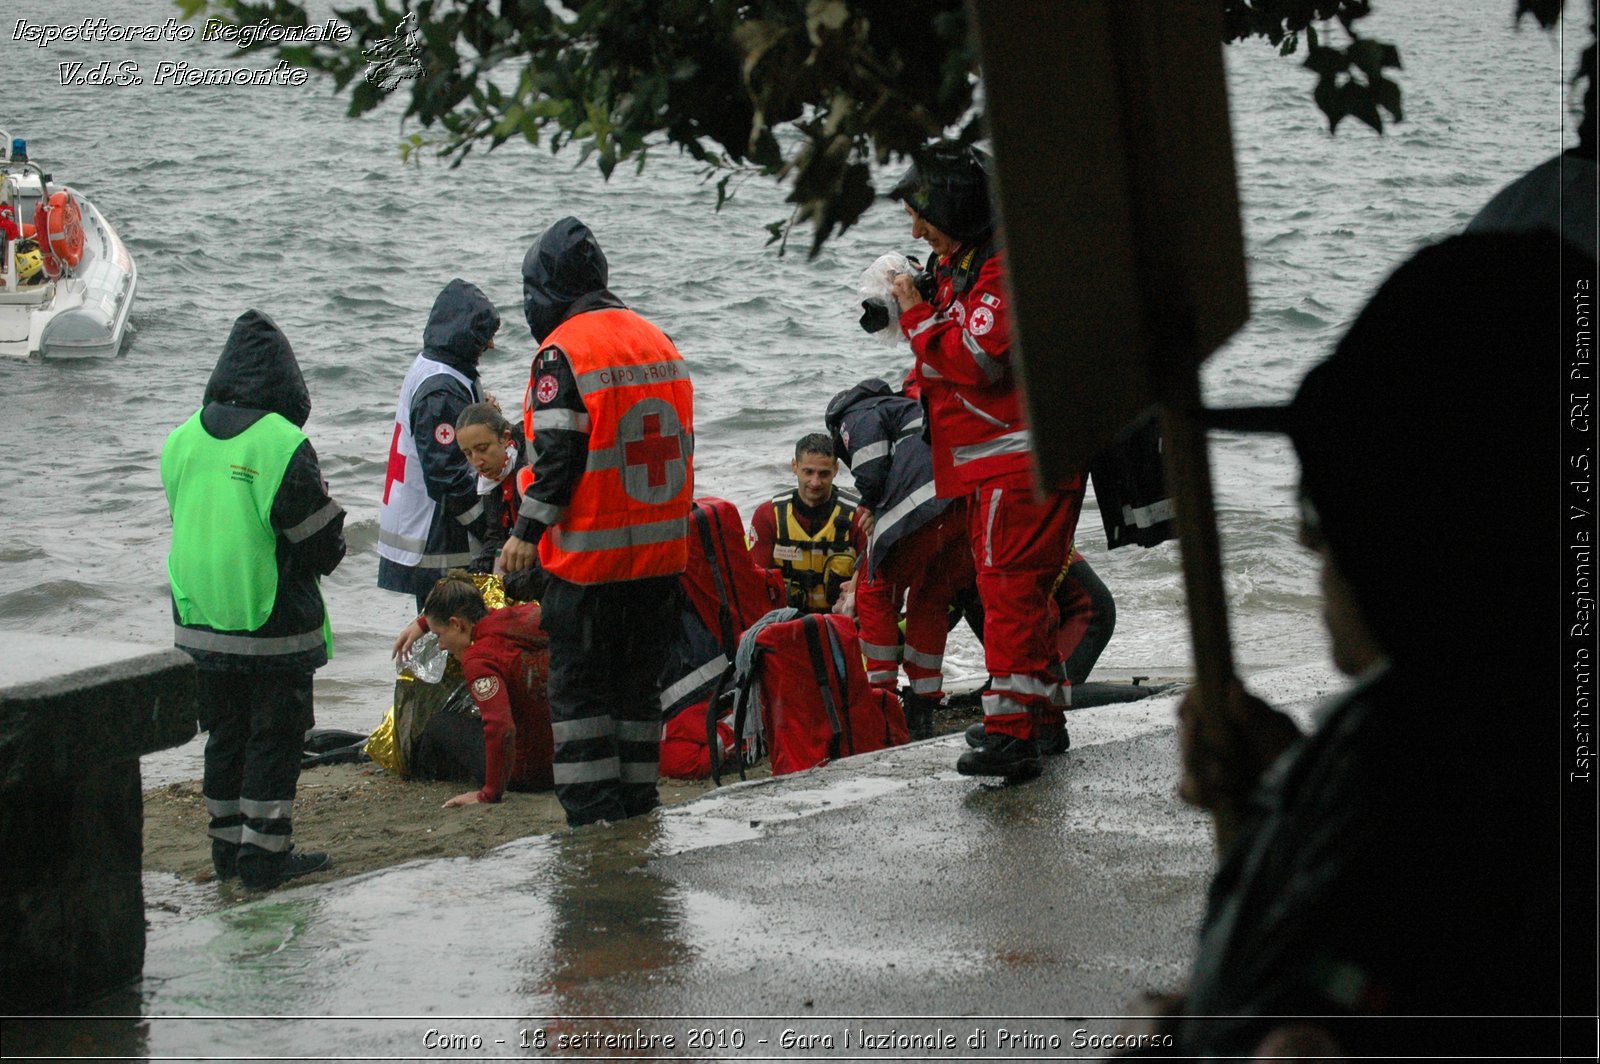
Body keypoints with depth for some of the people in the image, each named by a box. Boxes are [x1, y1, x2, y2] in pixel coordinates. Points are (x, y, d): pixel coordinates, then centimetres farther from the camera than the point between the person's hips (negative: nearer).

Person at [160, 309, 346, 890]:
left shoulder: (181, 442, 1)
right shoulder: (284, 445, -17)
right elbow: (324, 546, -12)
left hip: (201, 620, 5)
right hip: (274, 625, -5)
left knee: (225, 734, 17)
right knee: (275, 736, 4)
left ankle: (228, 844, 22)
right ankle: (266, 854, 5)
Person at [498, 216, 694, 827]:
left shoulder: (563, 353, -12)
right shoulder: (658, 342, 11)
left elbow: (558, 455, -17)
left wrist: (527, 532, -9)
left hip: (591, 554, -7)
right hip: (662, 550, 7)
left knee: (577, 686, 2)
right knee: (638, 682, 15)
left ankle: (595, 815, -2)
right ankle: (638, 810, 19)